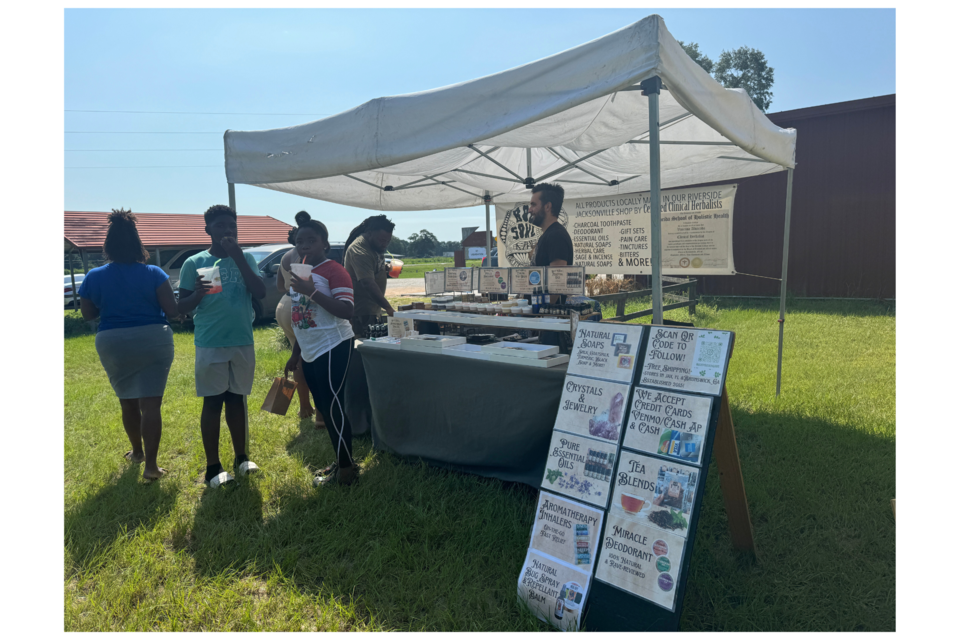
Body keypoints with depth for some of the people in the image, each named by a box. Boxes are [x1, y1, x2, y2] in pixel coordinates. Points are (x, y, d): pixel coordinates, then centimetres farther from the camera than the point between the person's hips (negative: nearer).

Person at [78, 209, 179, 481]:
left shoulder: (94, 277, -3)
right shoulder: (154, 274, -8)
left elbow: (88, 313, 6)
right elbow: (171, 310, -11)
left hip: (112, 345, 2)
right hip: (153, 342, -2)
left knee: (128, 402, 20)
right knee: (150, 404, -1)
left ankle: (137, 451, 37)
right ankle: (150, 465, -2)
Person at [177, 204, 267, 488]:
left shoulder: (245, 259, 5)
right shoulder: (195, 263, -2)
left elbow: (260, 293, -9)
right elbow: (181, 307, -1)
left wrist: (238, 257, -15)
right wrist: (198, 294, -24)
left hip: (243, 341, 3)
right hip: (210, 344, -3)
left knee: (237, 399, 13)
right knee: (213, 402, 2)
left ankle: (241, 457, 24)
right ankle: (213, 467, 11)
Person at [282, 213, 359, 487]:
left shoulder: (335, 271, -12)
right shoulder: (300, 273, 13)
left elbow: (347, 311, -23)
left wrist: (312, 291, -28)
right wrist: (295, 354, 21)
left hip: (333, 348, -9)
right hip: (310, 351, 9)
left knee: (333, 406, -6)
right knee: (324, 408, 14)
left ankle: (346, 469, 7)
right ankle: (341, 462, 27)